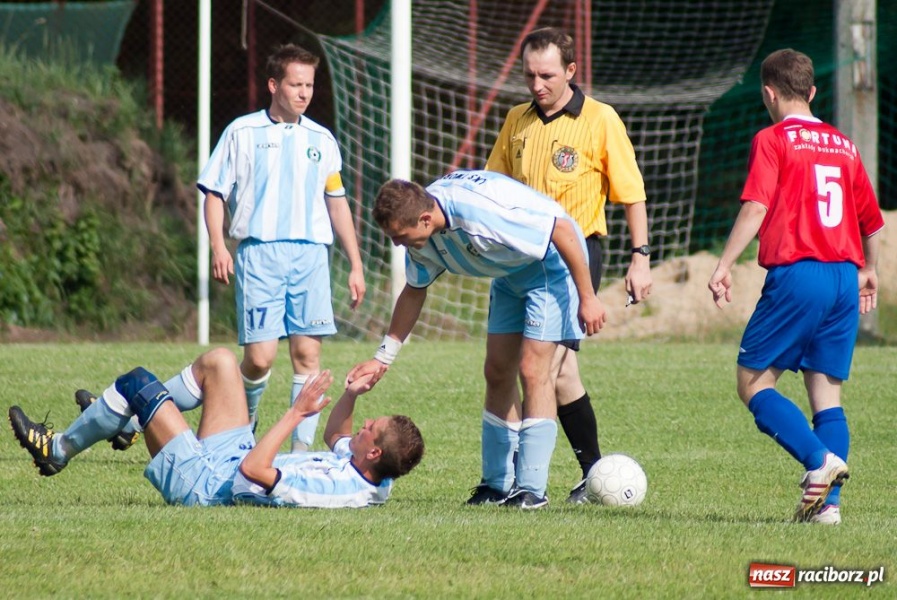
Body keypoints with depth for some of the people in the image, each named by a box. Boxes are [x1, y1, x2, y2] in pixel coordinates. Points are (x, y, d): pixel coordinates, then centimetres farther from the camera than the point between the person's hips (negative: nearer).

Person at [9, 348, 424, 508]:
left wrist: (297, 412, -37)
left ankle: (59, 448, 22)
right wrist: (351, 395, -7)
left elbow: (253, 469, -42)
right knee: (219, 361, 14)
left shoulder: (333, 490, -38)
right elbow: (335, 435, 12)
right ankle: (133, 421, 33)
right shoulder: (374, 483, -11)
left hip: (202, 482, -9)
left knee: (137, 382, -4)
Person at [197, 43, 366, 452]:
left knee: (307, 353, -5)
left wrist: (355, 266, 16)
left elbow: (337, 204, 20)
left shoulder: (321, 140, 15)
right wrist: (218, 248, -9)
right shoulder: (242, 133, 5)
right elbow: (214, 193, 5)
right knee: (260, 356, -10)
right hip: (259, 253, -3)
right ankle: (241, 428, 17)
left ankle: (302, 449, -1)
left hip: (311, 255, 3)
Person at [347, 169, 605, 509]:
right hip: (510, 274, 9)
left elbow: (563, 229, -30)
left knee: (533, 371, -15)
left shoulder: (481, 213, -37)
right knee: (498, 373, 7)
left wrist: (587, 297, -24)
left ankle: (532, 490, -14)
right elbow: (414, 291, 8)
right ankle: (498, 485, 15)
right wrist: (384, 357, 7)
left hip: (554, 264, -9)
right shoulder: (419, 232, -11)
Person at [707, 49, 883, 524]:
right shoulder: (843, 146, 16)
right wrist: (868, 271, 39)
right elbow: (873, 221, 23)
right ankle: (828, 502, -2)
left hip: (797, 273, -6)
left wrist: (724, 265, -16)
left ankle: (820, 460, -18)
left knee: (753, 383, 1)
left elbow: (756, 207, -14)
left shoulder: (772, 141, -1)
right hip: (845, 278, 6)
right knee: (827, 395, 9)